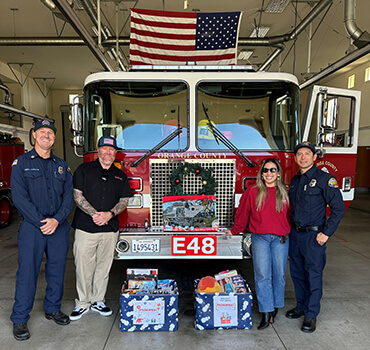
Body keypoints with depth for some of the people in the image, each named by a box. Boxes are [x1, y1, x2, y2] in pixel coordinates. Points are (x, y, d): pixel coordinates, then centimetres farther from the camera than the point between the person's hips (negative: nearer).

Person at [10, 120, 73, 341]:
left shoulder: (62, 166, 10)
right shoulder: (21, 163, 0)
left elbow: (69, 196, 5)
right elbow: (20, 197, -8)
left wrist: (57, 220, -10)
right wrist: (41, 222, -14)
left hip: (59, 227, 3)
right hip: (32, 227, -3)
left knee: (57, 270, 11)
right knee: (27, 272, 3)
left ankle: (53, 309, 30)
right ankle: (20, 319, 19)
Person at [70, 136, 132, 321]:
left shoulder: (120, 175, 11)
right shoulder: (84, 170, 3)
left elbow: (124, 200, 8)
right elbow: (77, 195, -5)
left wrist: (110, 214, -10)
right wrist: (94, 214, -15)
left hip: (110, 229, 3)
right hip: (85, 228, -2)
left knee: (103, 266, 11)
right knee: (84, 266, 4)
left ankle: (98, 300, 27)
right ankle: (83, 303, 22)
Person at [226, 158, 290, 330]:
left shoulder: (285, 193, 4)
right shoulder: (252, 192, 0)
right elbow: (242, 214, 8)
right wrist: (234, 231, 14)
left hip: (281, 239, 2)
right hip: (260, 238, -1)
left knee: (279, 274, 9)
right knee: (262, 275, -3)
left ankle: (275, 307, 29)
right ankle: (266, 312, 7)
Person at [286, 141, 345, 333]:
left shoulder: (325, 179, -10)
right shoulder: (294, 180, 10)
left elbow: (338, 208, -11)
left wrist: (326, 233, -13)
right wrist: (292, 228, 12)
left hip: (313, 236, -6)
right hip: (295, 234, 6)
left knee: (313, 276, 4)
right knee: (297, 273, 16)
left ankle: (311, 315, 20)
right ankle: (301, 306, 34)